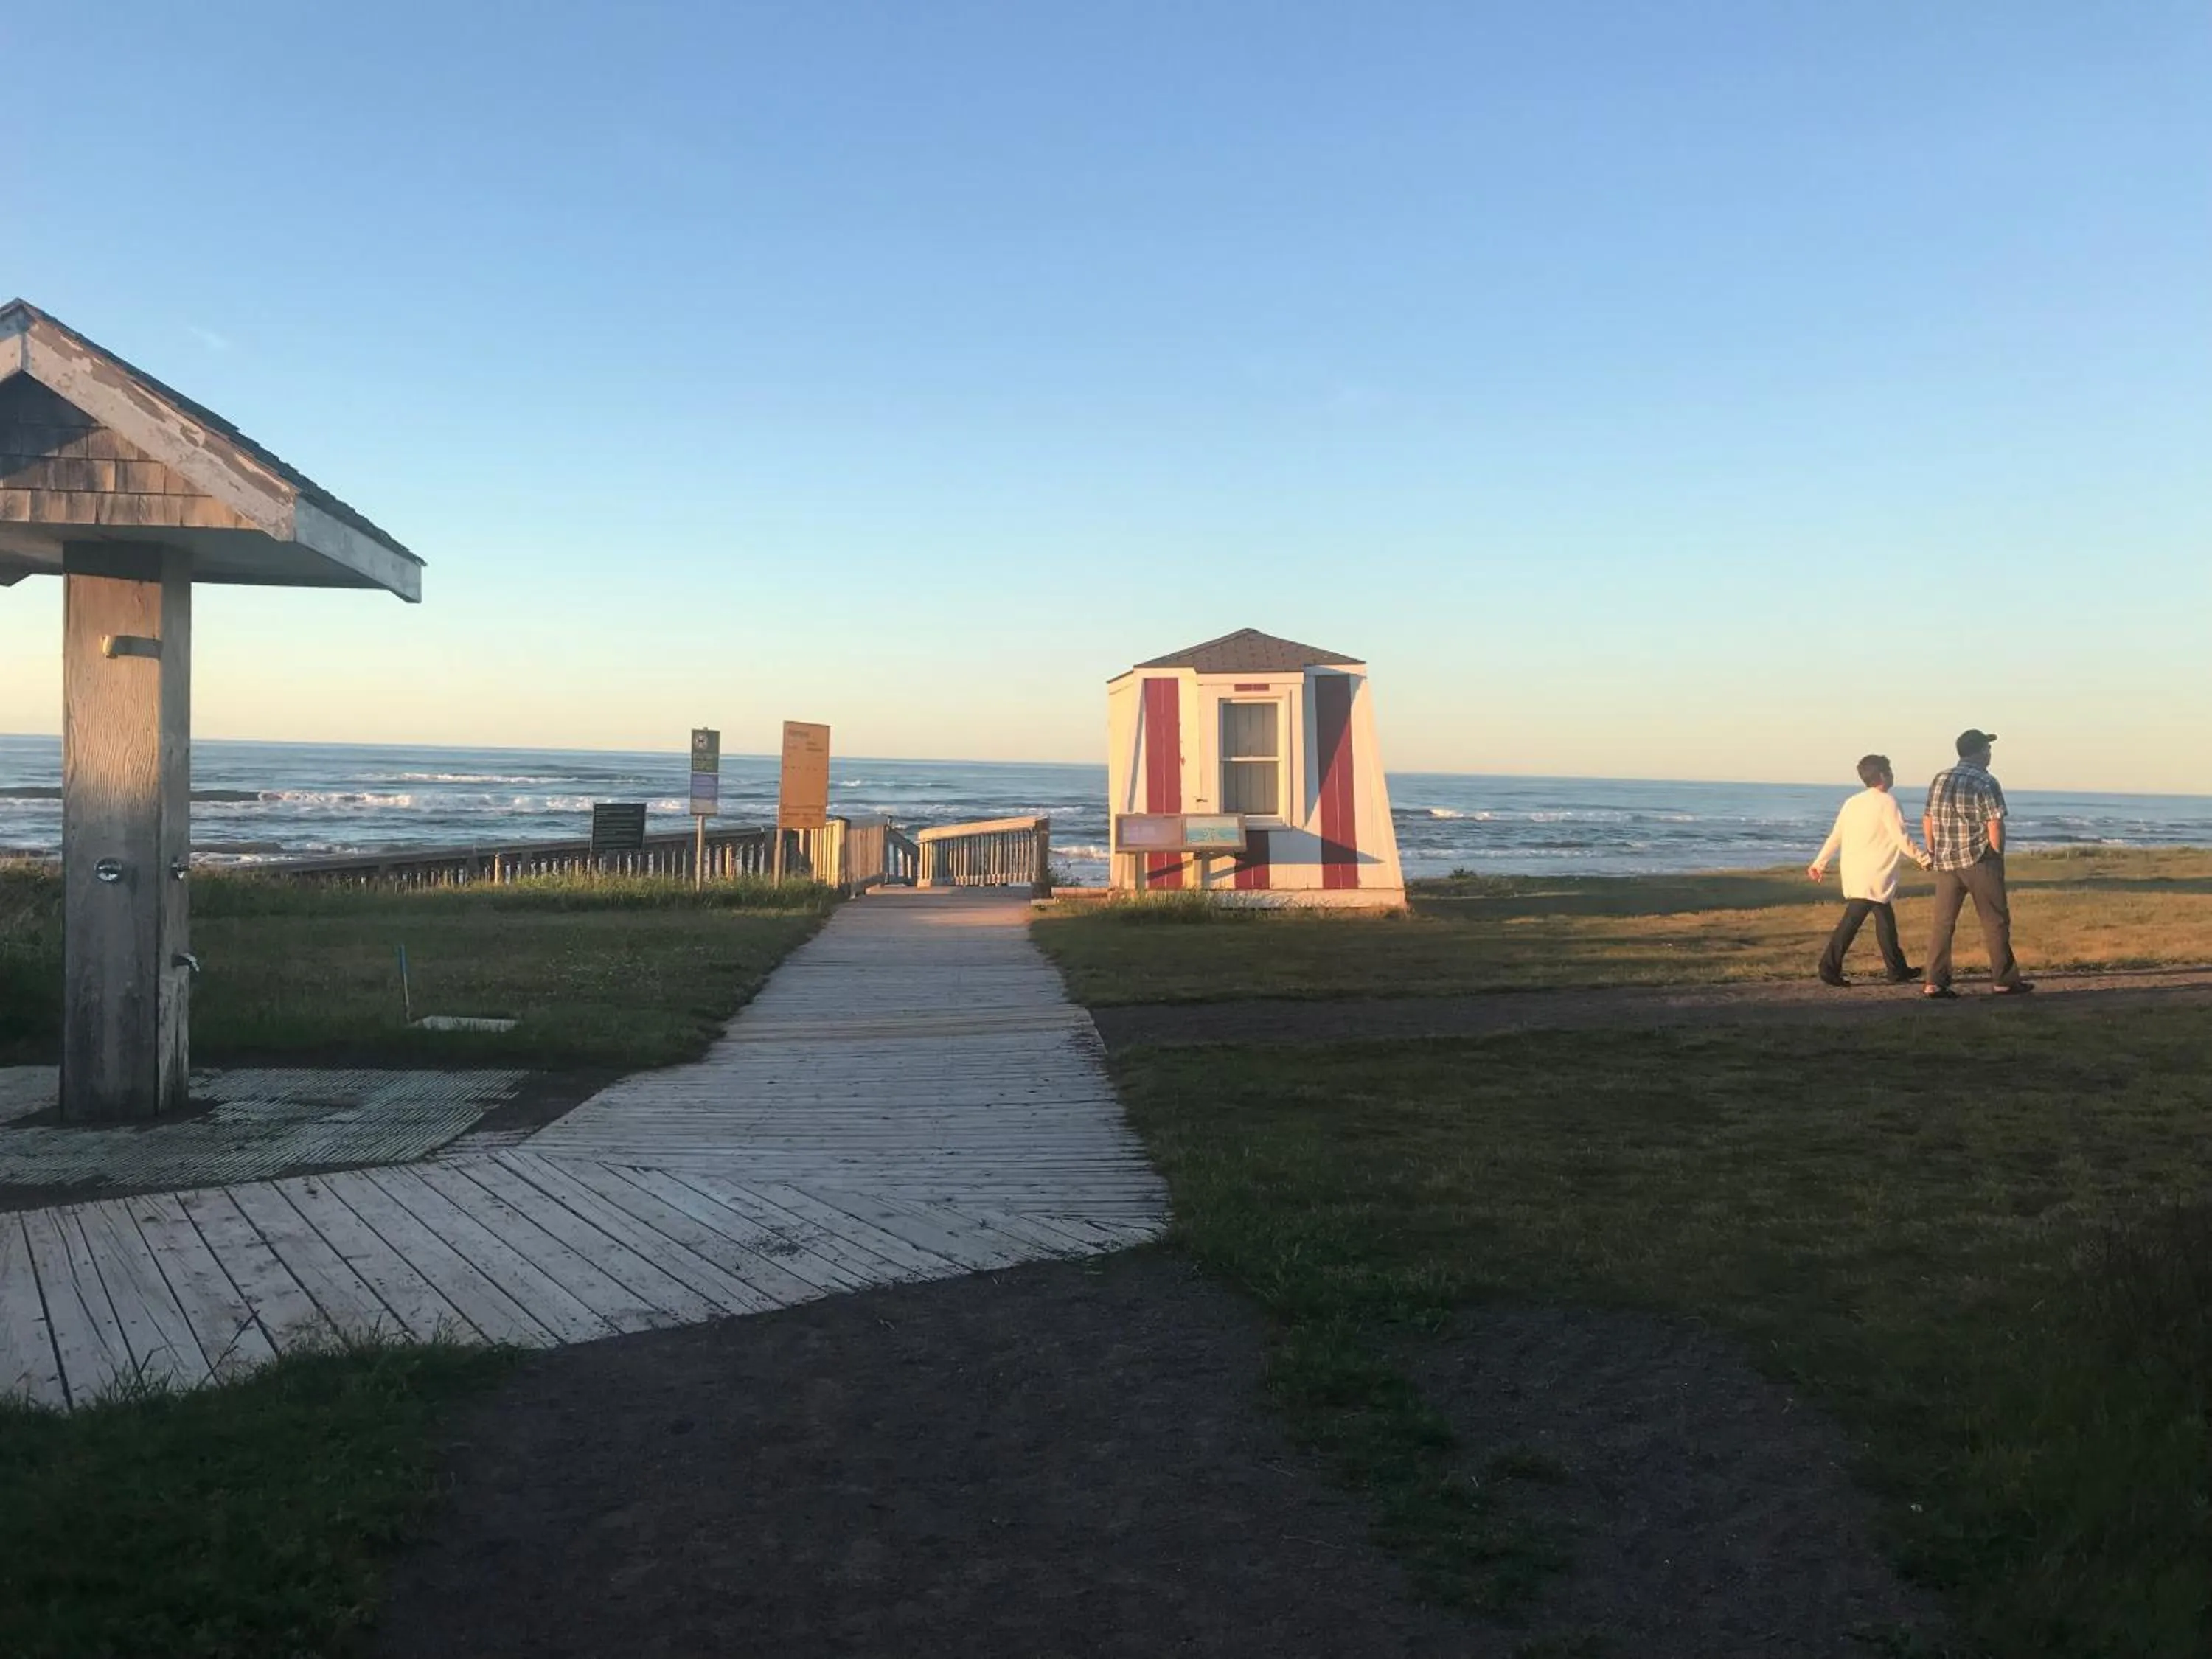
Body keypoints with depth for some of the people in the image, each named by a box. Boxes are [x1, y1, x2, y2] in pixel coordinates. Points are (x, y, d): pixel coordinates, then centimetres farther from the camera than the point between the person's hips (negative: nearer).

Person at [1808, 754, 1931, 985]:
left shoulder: (1852, 802, 11)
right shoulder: (1887, 802, -10)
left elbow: (1835, 836, 13)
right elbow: (1901, 839, -11)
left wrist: (1820, 862, 19)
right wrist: (1920, 857, 2)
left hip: (1853, 874, 8)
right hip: (1874, 877, -8)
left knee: (1885, 919, 17)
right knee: (1852, 920, -9)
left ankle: (1898, 970, 24)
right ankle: (1830, 969, -11)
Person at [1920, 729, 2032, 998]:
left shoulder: (1939, 780, 9)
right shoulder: (1985, 783, -9)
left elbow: (1928, 822, 12)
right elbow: (1995, 826, -13)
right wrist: (1998, 855, 0)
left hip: (1945, 862, 5)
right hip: (1979, 861, -5)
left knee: (1943, 923, 6)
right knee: (1995, 922, 5)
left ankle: (1935, 982, 2)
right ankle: (2005, 981, 10)